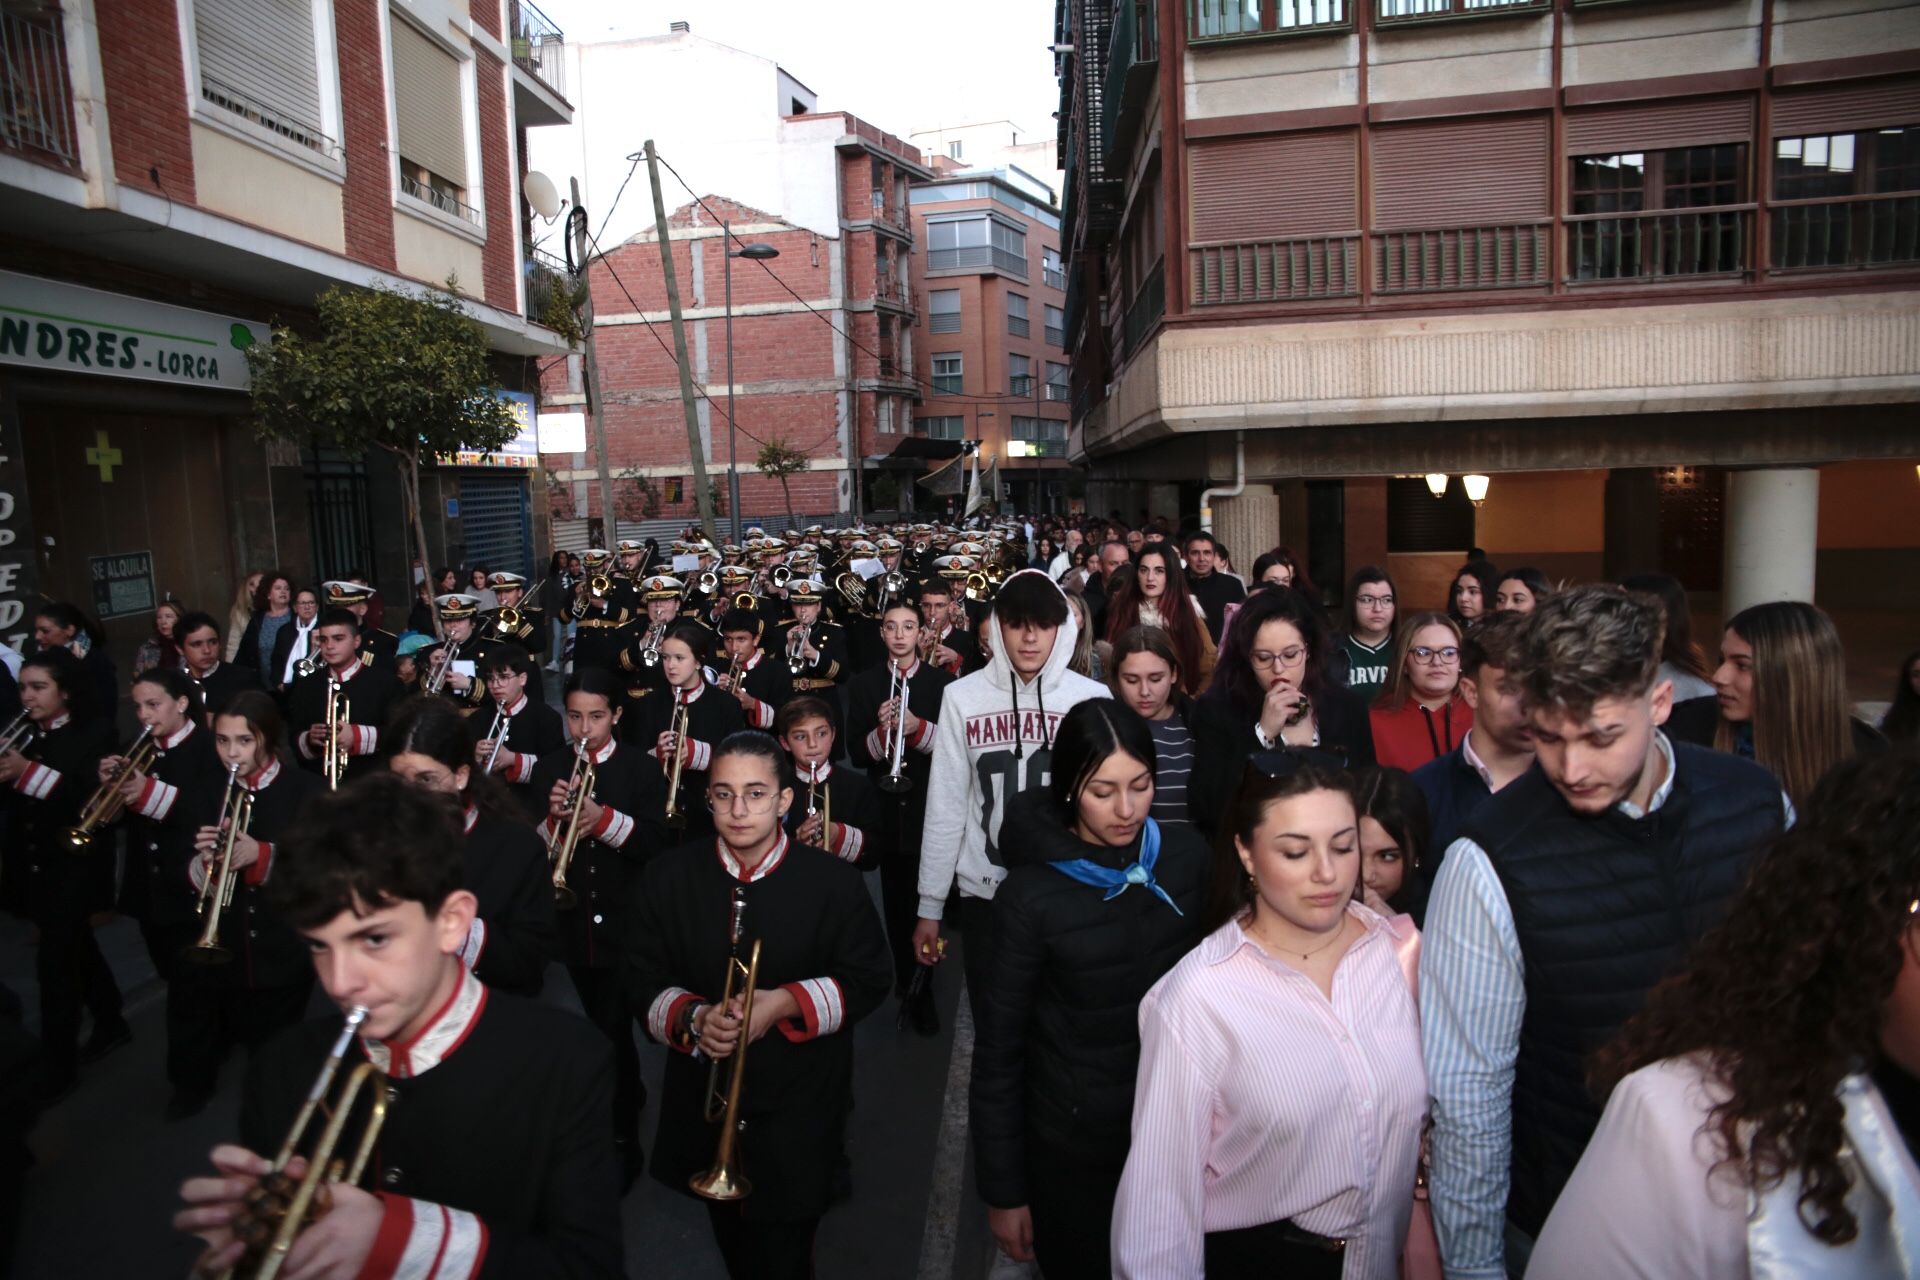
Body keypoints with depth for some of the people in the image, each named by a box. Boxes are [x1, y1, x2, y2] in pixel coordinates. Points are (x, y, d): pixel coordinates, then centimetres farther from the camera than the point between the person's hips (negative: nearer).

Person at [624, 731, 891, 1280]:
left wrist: (784, 1003, -19)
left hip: (799, 1110, -3)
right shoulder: (668, 878, -5)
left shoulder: (834, 881, -11)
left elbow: (868, 981, -6)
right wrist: (692, 1015, -20)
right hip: (704, 1101, 3)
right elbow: (642, 978, 0)